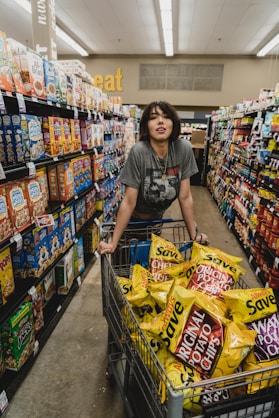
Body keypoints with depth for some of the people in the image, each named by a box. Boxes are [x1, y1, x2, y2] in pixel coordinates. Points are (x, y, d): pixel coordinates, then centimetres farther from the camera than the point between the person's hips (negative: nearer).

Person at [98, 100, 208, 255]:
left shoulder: (184, 148, -19)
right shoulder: (138, 151, -28)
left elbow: (185, 196, -13)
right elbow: (129, 202, -24)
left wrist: (194, 235, -10)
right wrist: (113, 243, -24)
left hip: (157, 219, 3)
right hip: (134, 221, -3)